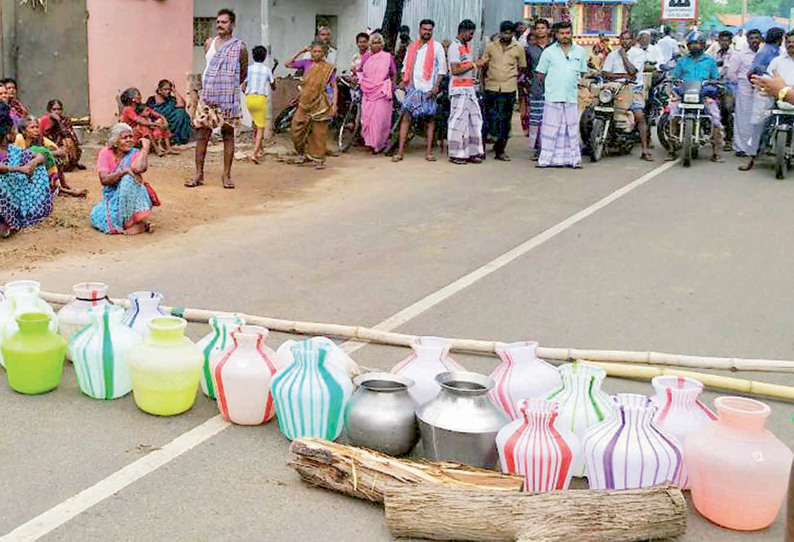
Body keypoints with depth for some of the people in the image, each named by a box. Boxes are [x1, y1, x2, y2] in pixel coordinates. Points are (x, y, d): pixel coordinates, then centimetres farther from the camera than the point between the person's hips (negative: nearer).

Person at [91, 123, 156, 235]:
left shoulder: (135, 153, -7)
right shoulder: (105, 153, -3)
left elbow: (139, 168, -31)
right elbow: (104, 179, -14)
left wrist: (145, 148, -20)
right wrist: (124, 171, -25)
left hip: (132, 198, -2)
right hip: (112, 197, 2)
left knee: (128, 179, -32)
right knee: (96, 216, -21)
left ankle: (140, 223, -27)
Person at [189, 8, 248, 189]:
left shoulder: (239, 47, -1)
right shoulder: (209, 43, 10)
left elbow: (243, 73, 10)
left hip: (228, 98, -3)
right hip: (207, 96, 3)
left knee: (228, 134, 2)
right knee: (201, 134, 0)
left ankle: (226, 175, 9)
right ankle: (199, 174, 6)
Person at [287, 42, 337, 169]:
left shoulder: (329, 68, -1)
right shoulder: (306, 63, 7)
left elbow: (334, 87, -1)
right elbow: (288, 64, 6)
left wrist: (334, 104, -11)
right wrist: (301, 52, 0)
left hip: (320, 104, -3)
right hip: (305, 103, 3)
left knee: (319, 132, -1)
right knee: (298, 128, 2)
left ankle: (319, 159, 8)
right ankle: (306, 154, 19)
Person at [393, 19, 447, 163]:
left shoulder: (437, 47, 6)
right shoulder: (412, 47, 16)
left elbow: (442, 68, 2)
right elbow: (406, 66, 21)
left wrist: (436, 85, -9)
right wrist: (403, 80, 4)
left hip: (429, 89, -2)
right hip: (413, 87, 3)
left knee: (431, 119, 0)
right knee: (406, 117, -5)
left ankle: (429, 152, 5)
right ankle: (400, 152, -6)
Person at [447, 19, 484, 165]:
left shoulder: (468, 46, 17)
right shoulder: (455, 47, -10)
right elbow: (455, 70, -17)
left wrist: (477, 63, 10)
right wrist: (473, 65, -15)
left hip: (470, 88, 9)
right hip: (459, 89, -9)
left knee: (475, 119, 8)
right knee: (458, 121, -5)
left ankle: (472, 152, 14)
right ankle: (456, 154, 2)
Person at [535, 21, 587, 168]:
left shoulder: (580, 52, 12)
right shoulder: (549, 52, 5)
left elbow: (583, 73, 21)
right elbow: (541, 74, 8)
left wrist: (578, 84, 11)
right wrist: (549, 87, 5)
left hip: (572, 97, 2)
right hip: (553, 96, -2)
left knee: (572, 128, 4)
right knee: (550, 128, -2)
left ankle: (574, 159, 9)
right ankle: (546, 158, 3)